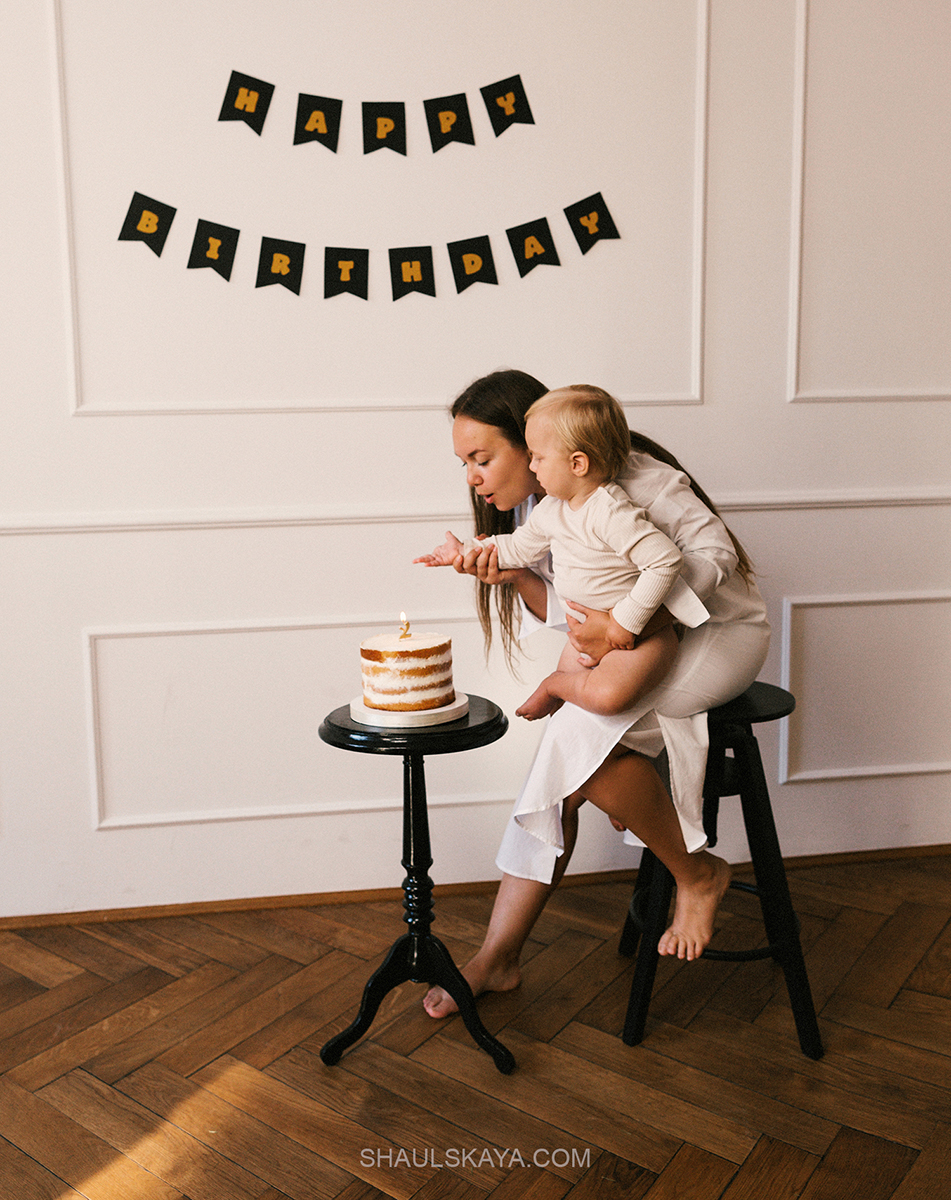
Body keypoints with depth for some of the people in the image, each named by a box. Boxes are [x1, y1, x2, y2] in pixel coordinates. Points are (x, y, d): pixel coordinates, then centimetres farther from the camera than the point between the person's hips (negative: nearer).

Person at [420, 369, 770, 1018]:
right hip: (639, 643, 7)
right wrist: (512, 575, -18)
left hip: (719, 630, -7)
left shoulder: (629, 477, -21)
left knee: (580, 733, -29)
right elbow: (567, 608, 3)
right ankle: (498, 958, 2)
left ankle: (697, 873, -7)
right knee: (562, 772, -8)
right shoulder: (538, 502, 3)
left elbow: (713, 552, -24)